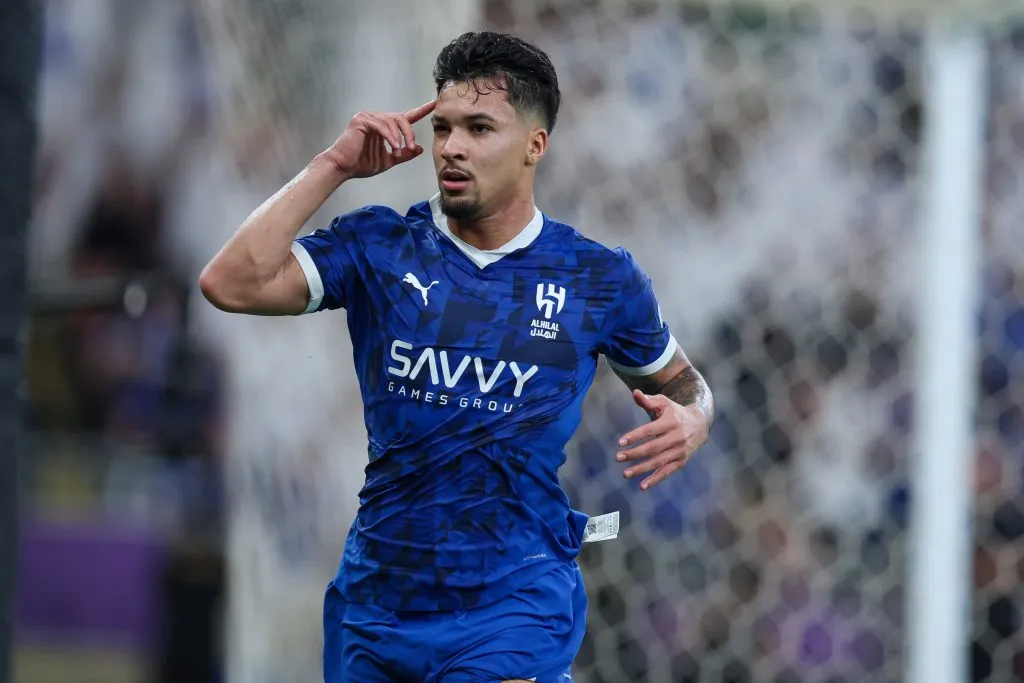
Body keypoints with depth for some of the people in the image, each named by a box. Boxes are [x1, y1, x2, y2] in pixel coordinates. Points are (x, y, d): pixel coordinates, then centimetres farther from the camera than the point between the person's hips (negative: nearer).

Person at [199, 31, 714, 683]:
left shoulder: (601, 279, 1)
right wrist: (334, 165, -10)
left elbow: (684, 383, 16)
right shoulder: (377, 248, 1)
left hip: (515, 607, -2)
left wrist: (690, 422, -8)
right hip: (375, 600, 2)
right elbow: (232, 284, -11)